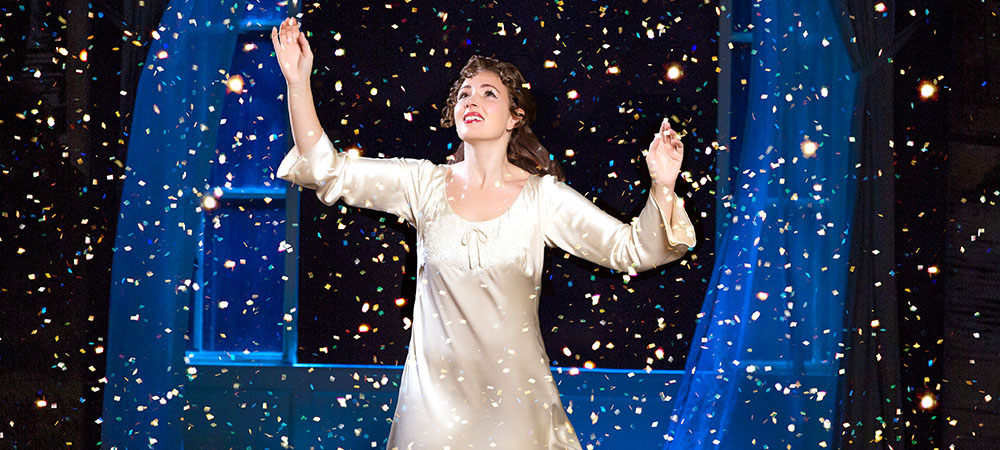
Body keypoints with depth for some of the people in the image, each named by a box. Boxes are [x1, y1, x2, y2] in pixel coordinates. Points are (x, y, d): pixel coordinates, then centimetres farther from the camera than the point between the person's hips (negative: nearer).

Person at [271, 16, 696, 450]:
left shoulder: (542, 196, -4)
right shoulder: (425, 183, 1)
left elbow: (633, 250, -6)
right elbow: (328, 170, -1)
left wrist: (662, 186, -23)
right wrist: (298, 84, -9)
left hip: (515, 395, -1)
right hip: (435, 392, 2)